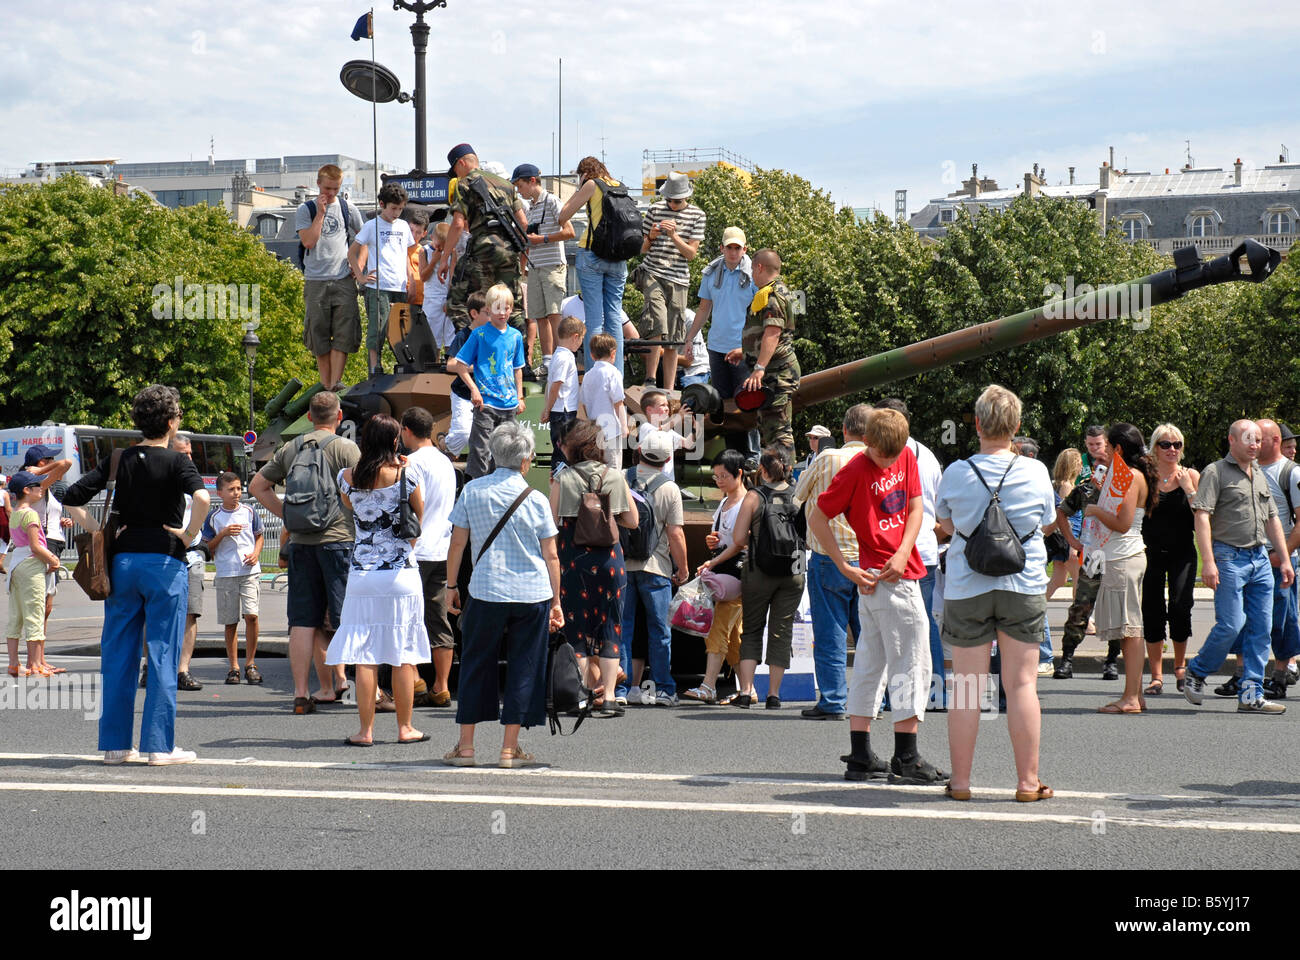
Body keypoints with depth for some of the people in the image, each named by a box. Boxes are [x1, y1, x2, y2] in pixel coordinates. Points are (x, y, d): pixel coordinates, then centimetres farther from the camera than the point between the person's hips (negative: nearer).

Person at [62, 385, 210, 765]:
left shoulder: (119, 460, 6)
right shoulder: (176, 462, -6)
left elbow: (73, 497, -1)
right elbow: (201, 497, -26)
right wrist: (189, 535, -12)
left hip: (122, 561, 4)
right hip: (164, 562, -4)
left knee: (118, 655, 9)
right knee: (163, 654, 0)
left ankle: (115, 743, 10)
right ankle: (160, 745, -2)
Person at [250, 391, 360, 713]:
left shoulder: (290, 449, 12)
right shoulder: (345, 448, -4)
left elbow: (257, 486, 19)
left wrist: (289, 516, 16)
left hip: (301, 542, 4)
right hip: (339, 539, -4)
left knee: (304, 621, 5)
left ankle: (301, 692, 2)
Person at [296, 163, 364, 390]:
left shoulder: (348, 209, 10)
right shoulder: (305, 210, 4)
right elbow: (308, 241, -8)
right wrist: (320, 213, -8)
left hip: (344, 280, 1)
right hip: (316, 282, -1)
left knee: (344, 332, -9)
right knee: (319, 333, 1)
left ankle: (336, 383, -11)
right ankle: (325, 384, 8)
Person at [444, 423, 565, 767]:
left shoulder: (472, 491, 1)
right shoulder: (535, 500, -1)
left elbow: (457, 544, 3)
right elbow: (551, 557, 2)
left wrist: (451, 586, 14)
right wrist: (556, 601, 10)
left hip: (486, 591, 1)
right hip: (533, 594, -1)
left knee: (476, 664, 10)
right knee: (523, 667, 6)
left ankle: (465, 746, 11)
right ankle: (510, 748, 7)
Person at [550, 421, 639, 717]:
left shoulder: (563, 479, -6)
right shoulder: (615, 478, 1)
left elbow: (551, 522, -6)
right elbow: (632, 521, 5)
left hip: (573, 558, -2)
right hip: (609, 558, 2)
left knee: (577, 629, 6)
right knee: (610, 628, 7)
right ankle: (608, 697, 2)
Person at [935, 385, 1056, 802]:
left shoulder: (956, 473, -6)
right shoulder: (1036, 472, -5)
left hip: (967, 590, 0)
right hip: (1024, 587, 0)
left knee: (966, 688, 5)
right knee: (1021, 685, 5)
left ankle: (960, 780, 10)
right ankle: (1028, 782, 8)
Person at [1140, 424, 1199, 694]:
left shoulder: (1191, 475, 4)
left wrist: (1188, 488, -11)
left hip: (1183, 553, -1)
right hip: (1152, 551, 1)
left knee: (1180, 606, -14)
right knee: (1152, 610, -1)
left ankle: (1180, 665, 8)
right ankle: (1156, 676, 7)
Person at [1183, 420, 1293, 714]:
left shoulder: (1260, 476, 20)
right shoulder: (1215, 472, -3)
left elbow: (1272, 520, 25)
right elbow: (1202, 516, -11)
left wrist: (1285, 559, 18)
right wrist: (1208, 561, -20)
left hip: (1260, 558, 7)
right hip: (1229, 556, -7)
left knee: (1261, 629, 2)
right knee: (1231, 624, -13)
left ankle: (1252, 695, 5)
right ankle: (1195, 674, 9)